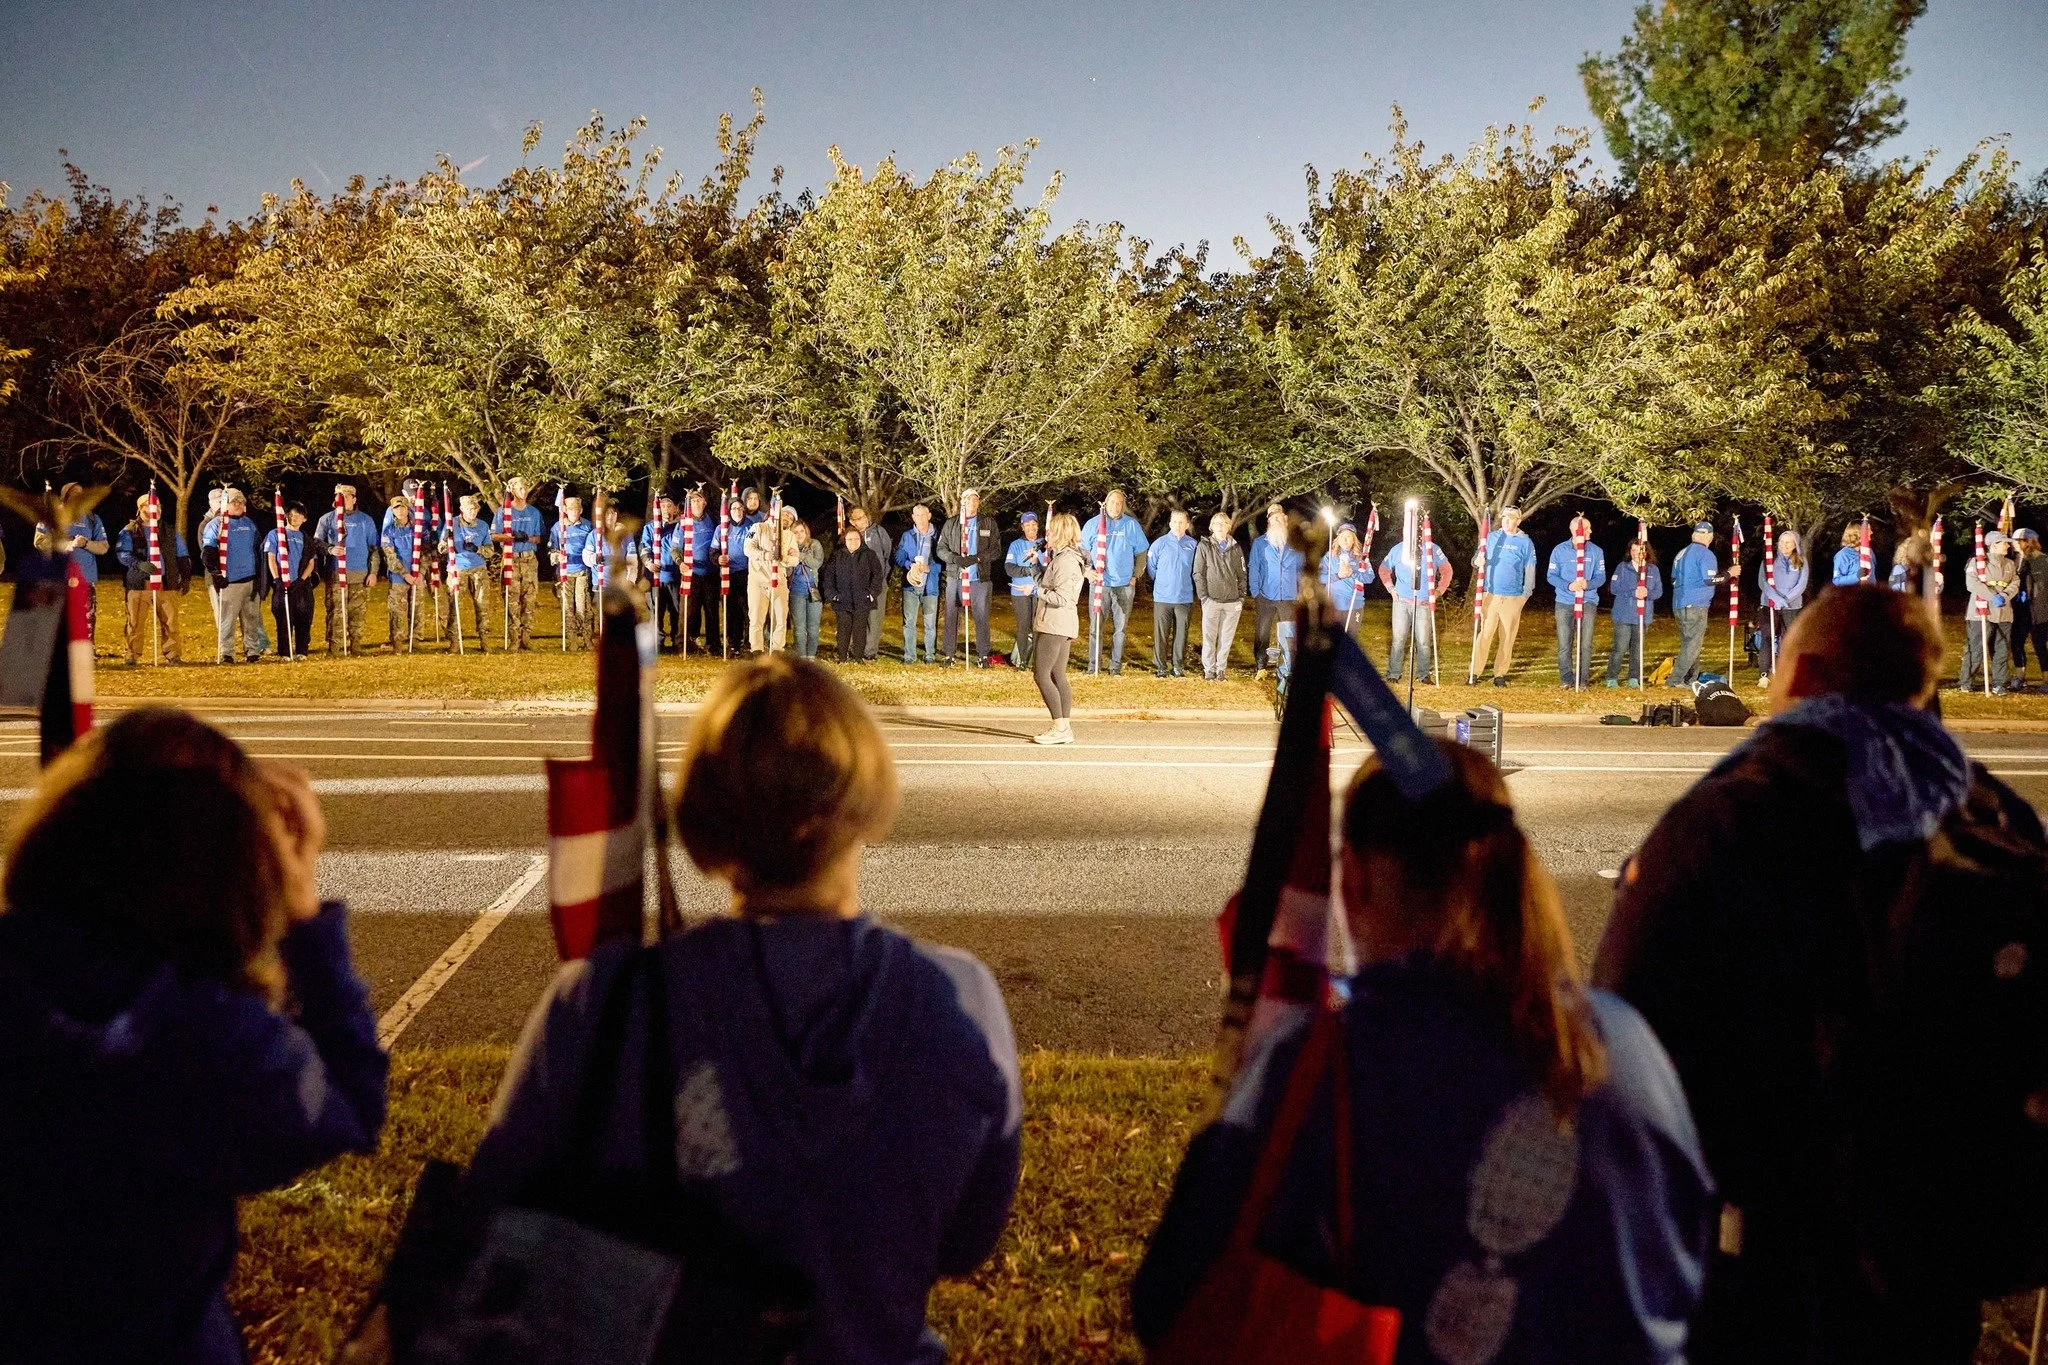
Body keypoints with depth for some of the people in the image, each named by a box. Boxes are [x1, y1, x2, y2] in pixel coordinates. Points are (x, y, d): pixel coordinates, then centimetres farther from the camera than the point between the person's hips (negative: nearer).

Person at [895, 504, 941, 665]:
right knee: (909, 622, 0)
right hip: (911, 585, 2)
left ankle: (930, 654, 10)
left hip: (930, 585, -2)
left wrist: (928, 568, -16)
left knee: (930, 623, 2)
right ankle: (909, 655, 6)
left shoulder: (937, 536, 2)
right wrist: (910, 565, -13)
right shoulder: (907, 536, 11)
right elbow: (899, 557, 7)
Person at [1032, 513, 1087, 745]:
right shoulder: (1062, 556, 15)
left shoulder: (1065, 560, -17)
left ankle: (1060, 728, -9)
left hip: (1054, 626, -10)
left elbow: (1060, 597, -22)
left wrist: (1036, 591, -16)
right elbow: (1048, 583, 17)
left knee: (1041, 675, -8)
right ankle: (1066, 728, 10)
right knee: (1058, 676, 10)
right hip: (1063, 626, 10)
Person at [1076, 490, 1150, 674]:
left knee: (1120, 626, 3)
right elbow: (1083, 550, 9)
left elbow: (1141, 553, 9)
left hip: (1124, 584, 0)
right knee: (1095, 625, 1)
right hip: (1099, 583, 0)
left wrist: (1135, 576, 3)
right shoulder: (1093, 523, 3)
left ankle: (1116, 664, 9)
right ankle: (1094, 662, 8)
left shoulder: (1132, 525, 4)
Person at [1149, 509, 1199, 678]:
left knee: (1181, 634, 5)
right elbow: (1151, 567, 9)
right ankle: (1160, 667, 7)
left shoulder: (1193, 545, 2)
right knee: (1161, 634, -1)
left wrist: (1184, 584, 13)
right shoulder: (1160, 544, 0)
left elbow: (1196, 570, 11)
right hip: (1162, 598, -1)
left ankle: (1177, 666, 15)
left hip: (1185, 599, 1)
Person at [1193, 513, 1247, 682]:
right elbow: (1198, 573, 1)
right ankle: (1209, 670, 6)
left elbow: (1242, 575, 12)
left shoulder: (1236, 548, 11)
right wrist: (1204, 596, -7)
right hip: (1212, 600, -2)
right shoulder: (1204, 546, 3)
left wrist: (1241, 597, 3)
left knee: (1226, 639, 4)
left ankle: (1221, 669, 13)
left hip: (1232, 601, 2)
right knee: (1209, 638, -2)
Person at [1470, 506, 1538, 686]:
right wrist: (1478, 562, -16)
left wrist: (1525, 594, -2)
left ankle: (1500, 674, 11)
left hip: (1513, 598, 0)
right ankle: (1474, 673, -6)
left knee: (1507, 637, 4)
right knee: (1484, 634, -6)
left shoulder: (1526, 543, 3)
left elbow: (1530, 571, 5)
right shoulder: (1491, 538, 7)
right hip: (1491, 595, 0)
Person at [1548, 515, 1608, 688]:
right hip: (1565, 603, 0)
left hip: (1588, 602, 0)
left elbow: (1601, 576, 3)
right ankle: (1566, 679, 10)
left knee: (1586, 644, -2)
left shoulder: (1596, 551, 2)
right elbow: (1551, 576, 0)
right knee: (1564, 644, 0)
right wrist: (1568, 585, -18)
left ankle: (1582, 679, 6)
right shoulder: (1560, 550, 0)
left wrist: (1588, 584, -19)